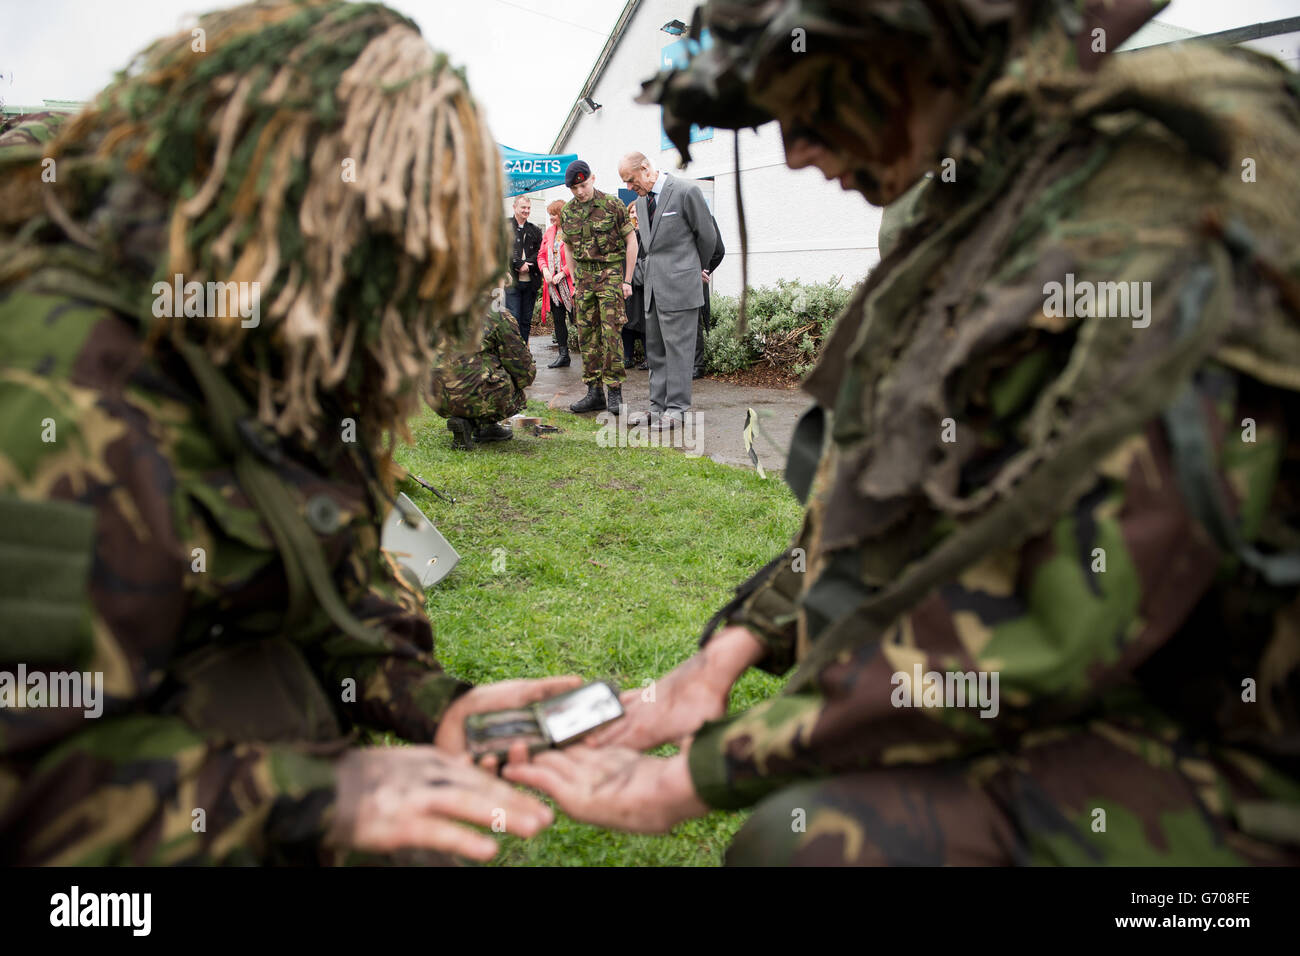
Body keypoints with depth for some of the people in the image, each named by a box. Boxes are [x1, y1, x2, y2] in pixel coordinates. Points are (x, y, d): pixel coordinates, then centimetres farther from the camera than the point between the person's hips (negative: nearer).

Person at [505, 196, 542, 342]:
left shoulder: (535, 230, 16)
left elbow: (540, 252, 7)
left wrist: (527, 264, -9)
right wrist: (519, 264, -14)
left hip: (530, 281, 4)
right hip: (512, 280, -4)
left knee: (526, 320, 7)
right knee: (513, 318, -8)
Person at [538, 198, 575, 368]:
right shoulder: (549, 233, 15)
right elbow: (541, 255, 17)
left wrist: (563, 273, -16)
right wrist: (545, 270, -3)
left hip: (569, 282, -7)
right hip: (553, 283, 7)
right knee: (558, 319, 8)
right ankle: (563, 355, 13)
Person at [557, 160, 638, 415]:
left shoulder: (613, 205, -6)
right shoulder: (567, 212, 8)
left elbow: (631, 241, -3)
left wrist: (627, 280, -7)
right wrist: (575, 282, 12)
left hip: (610, 273, -5)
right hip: (583, 275, 5)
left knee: (610, 332, -10)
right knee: (587, 334, 4)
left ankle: (614, 391, -4)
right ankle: (594, 393, 10)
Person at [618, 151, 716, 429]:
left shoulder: (686, 192, -9)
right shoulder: (641, 202, 14)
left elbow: (707, 235, -1)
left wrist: (698, 268, 15)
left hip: (679, 285, -8)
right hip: (653, 286, 8)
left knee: (678, 349, -4)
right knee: (655, 351, 10)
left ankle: (676, 409, 2)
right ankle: (658, 408, 16)